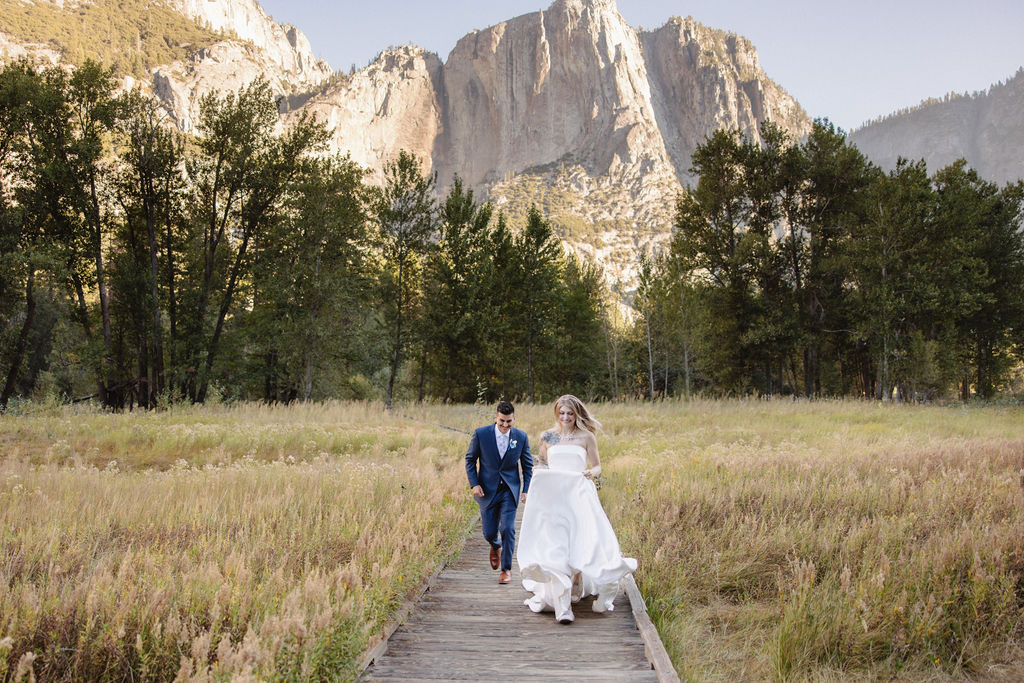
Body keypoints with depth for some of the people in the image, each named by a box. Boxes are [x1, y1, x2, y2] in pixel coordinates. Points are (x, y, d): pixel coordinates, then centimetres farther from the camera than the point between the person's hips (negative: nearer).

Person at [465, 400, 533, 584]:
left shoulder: (521, 437, -5)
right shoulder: (481, 434, -9)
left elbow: (527, 465, 5)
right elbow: (470, 459, 2)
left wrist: (526, 490, -4)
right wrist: (474, 484, -9)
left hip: (509, 490, 0)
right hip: (487, 490, 0)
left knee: (508, 529, -9)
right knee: (489, 532, 5)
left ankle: (506, 569, 7)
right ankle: (496, 546, 42)